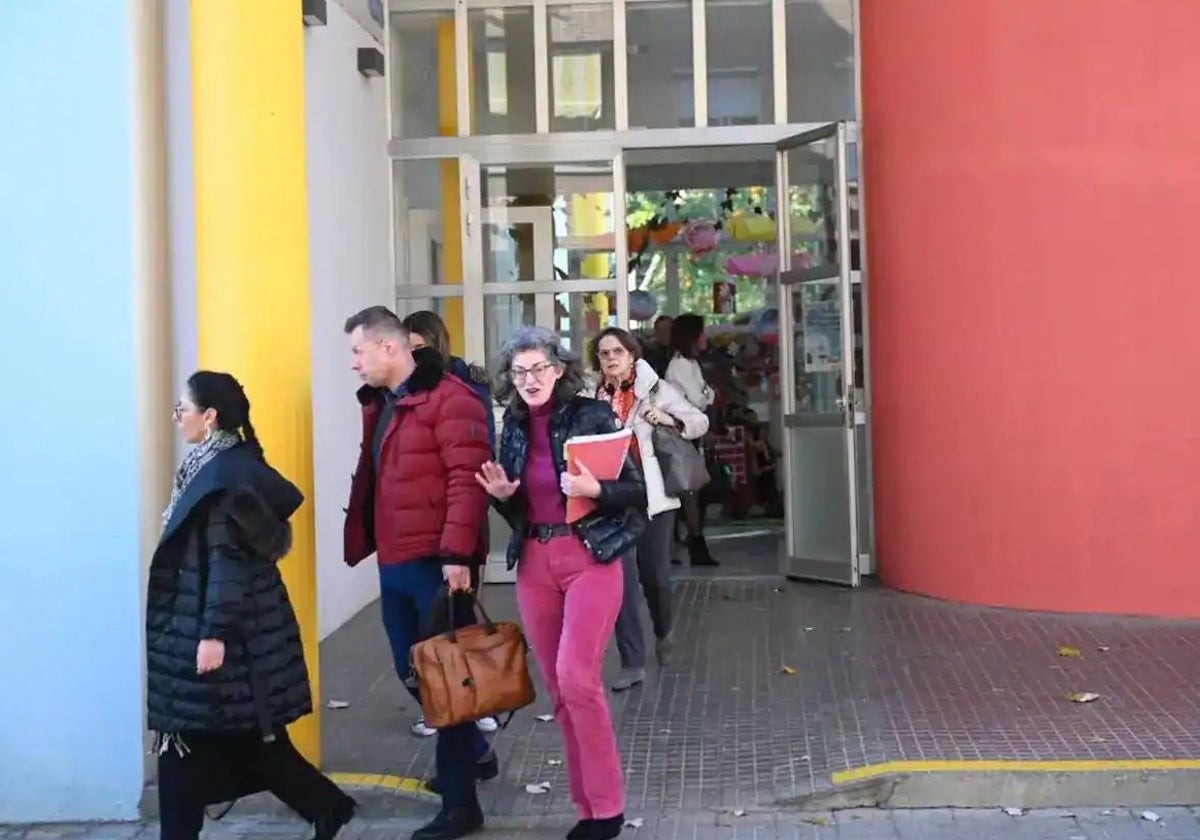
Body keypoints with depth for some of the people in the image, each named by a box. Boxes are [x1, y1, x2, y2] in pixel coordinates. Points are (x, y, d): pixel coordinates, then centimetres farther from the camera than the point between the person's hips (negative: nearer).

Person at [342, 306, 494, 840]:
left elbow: (467, 478, -18)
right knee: (413, 671, 16)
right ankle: (474, 752, 38)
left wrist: (457, 553, -23)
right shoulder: (378, 403, 16)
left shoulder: (448, 397, -12)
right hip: (395, 562, 9)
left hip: (438, 563, -9)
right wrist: (364, 542, 15)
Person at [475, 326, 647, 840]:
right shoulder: (513, 427, 8)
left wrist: (596, 490, -23)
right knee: (558, 687, 6)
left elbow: (636, 490, -6)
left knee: (576, 678, -14)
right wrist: (502, 496, -4)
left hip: (590, 558, -5)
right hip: (534, 563, 6)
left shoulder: (592, 416, -7)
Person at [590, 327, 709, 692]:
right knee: (621, 579, -6)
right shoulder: (595, 397, 6)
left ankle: (663, 634, 40)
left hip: (652, 496, -1)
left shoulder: (655, 389, -2)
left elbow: (700, 421, -1)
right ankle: (632, 663, 1)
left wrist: (669, 420, -19)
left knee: (655, 575, 8)